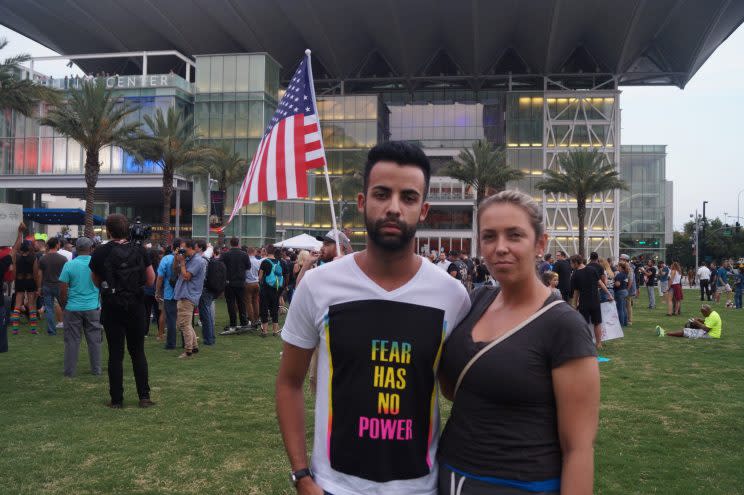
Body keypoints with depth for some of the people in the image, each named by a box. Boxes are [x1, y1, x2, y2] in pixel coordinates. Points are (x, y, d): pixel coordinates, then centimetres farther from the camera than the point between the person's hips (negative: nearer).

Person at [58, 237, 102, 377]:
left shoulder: (69, 265, -6)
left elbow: (63, 290, -5)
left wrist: (63, 306, 8)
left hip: (73, 308, -1)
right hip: (93, 308, 1)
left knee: (72, 341, 7)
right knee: (94, 340, 9)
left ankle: (70, 371, 13)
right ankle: (96, 370, 15)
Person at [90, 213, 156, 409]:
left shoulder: (100, 253, -6)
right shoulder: (139, 251, -2)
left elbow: (96, 281, 5)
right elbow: (151, 279, 2)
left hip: (111, 308, -1)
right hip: (136, 306, 1)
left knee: (115, 354, 5)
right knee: (138, 352, 11)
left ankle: (117, 399, 9)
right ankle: (144, 396, 9)